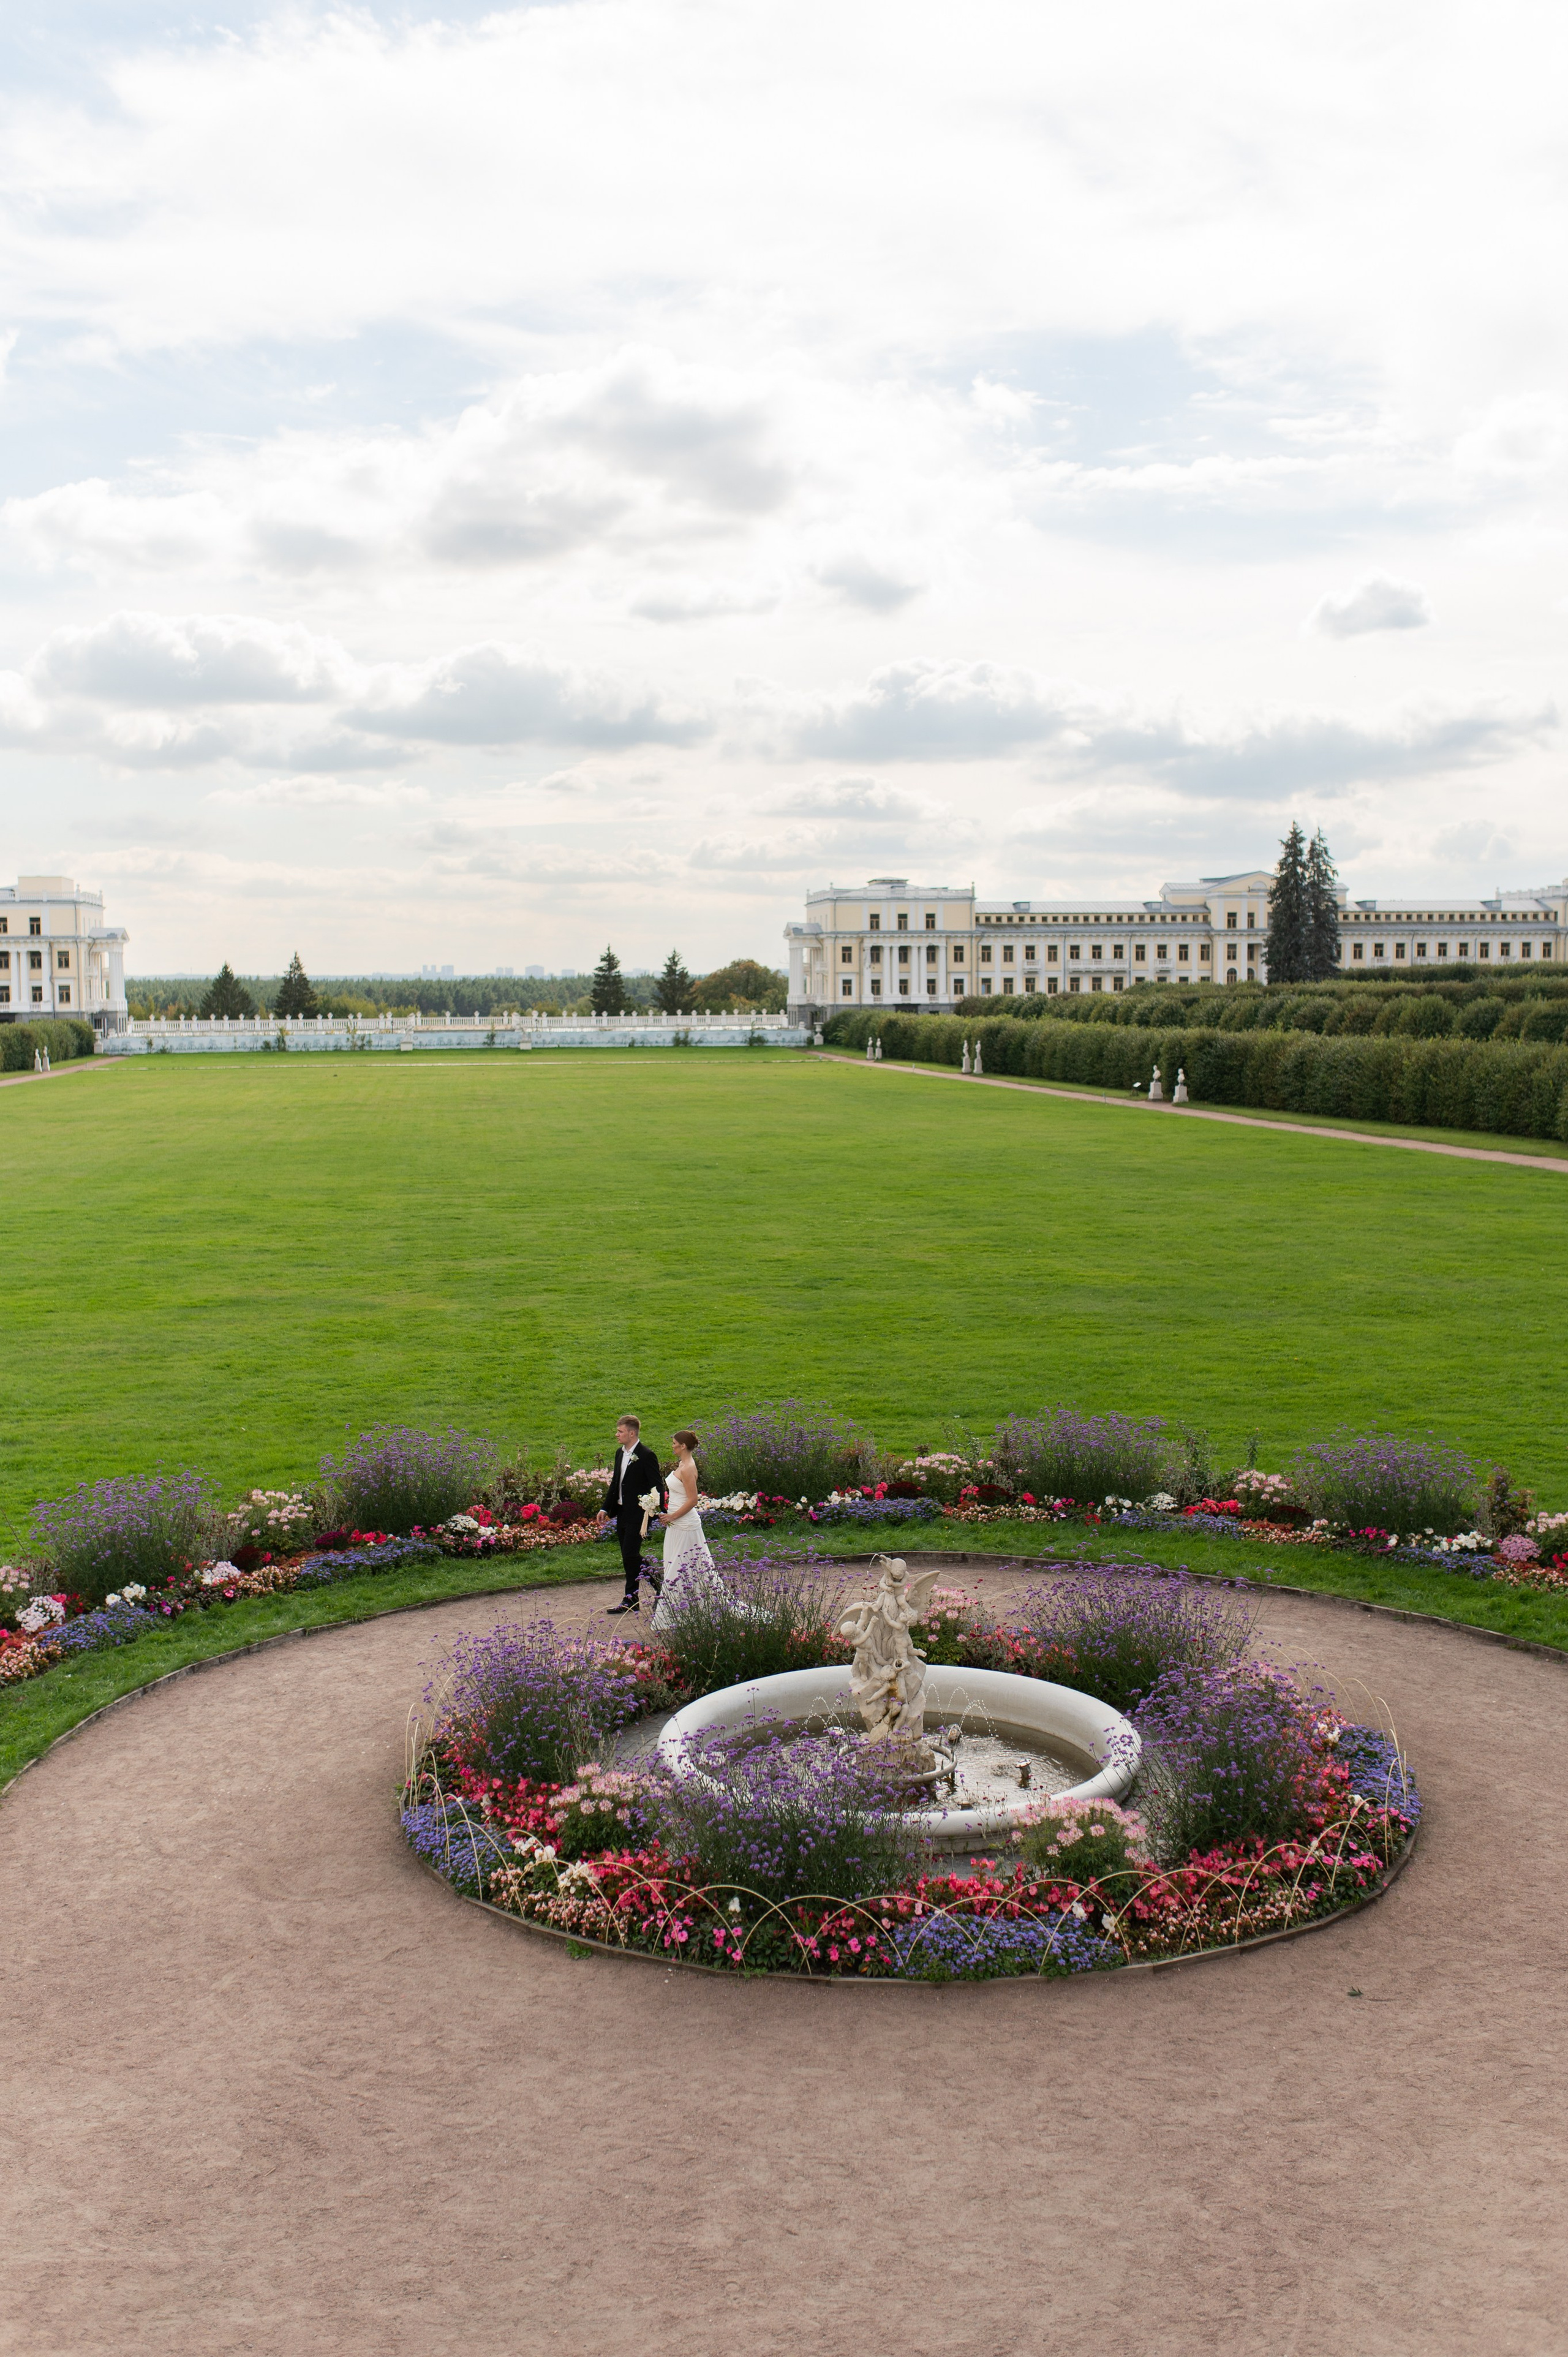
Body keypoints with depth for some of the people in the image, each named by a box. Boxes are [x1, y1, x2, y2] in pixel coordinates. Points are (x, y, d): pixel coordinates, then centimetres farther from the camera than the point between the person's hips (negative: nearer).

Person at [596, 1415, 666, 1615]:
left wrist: (657, 1513, -20)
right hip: (622, 1514, 9)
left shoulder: (646, 1456, -15)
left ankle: (630, 1600, 6)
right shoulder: (620, 1453, 10)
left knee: (630, 1556, -8)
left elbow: (657, 1486, -16)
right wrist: (605, 1509, 14)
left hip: (637, 1515, -9)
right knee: (629, 1557, 11)